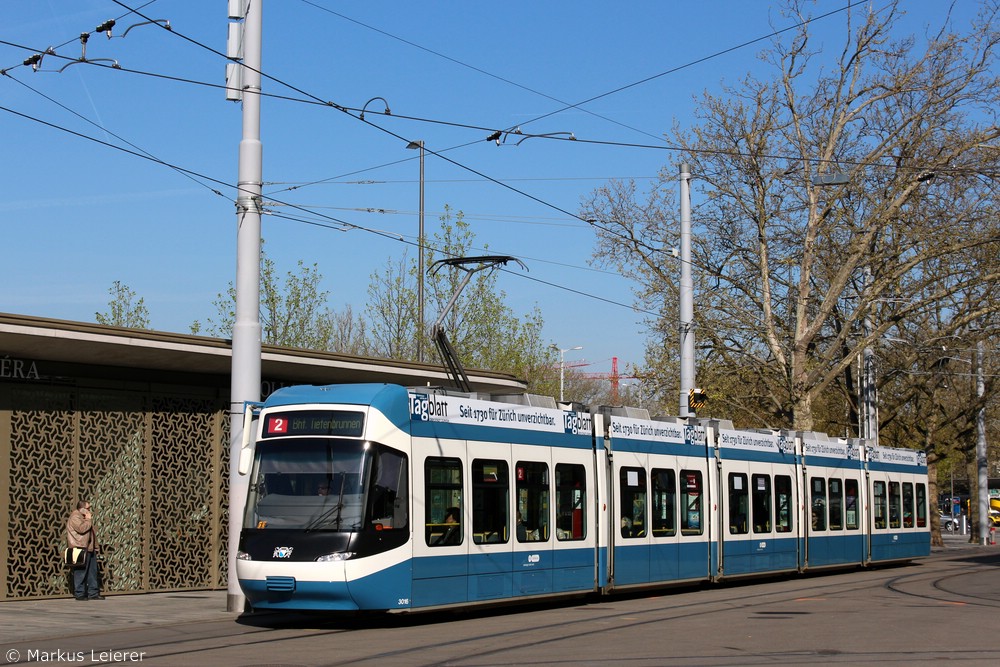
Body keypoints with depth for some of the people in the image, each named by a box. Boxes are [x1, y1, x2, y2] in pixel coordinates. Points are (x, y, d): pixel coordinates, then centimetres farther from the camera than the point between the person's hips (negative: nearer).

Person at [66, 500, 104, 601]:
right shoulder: (75, 517, -9)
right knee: (80, 572, -6)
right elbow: (81, 528, -26)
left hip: (89, 549, 10)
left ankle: (93, 593, 12)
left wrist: (95, 547, 20)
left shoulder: (85, 517, 23)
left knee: (92, 572, 8)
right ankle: (79, 594, -2)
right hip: (80, 549, -10)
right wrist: (89, 520, -11)